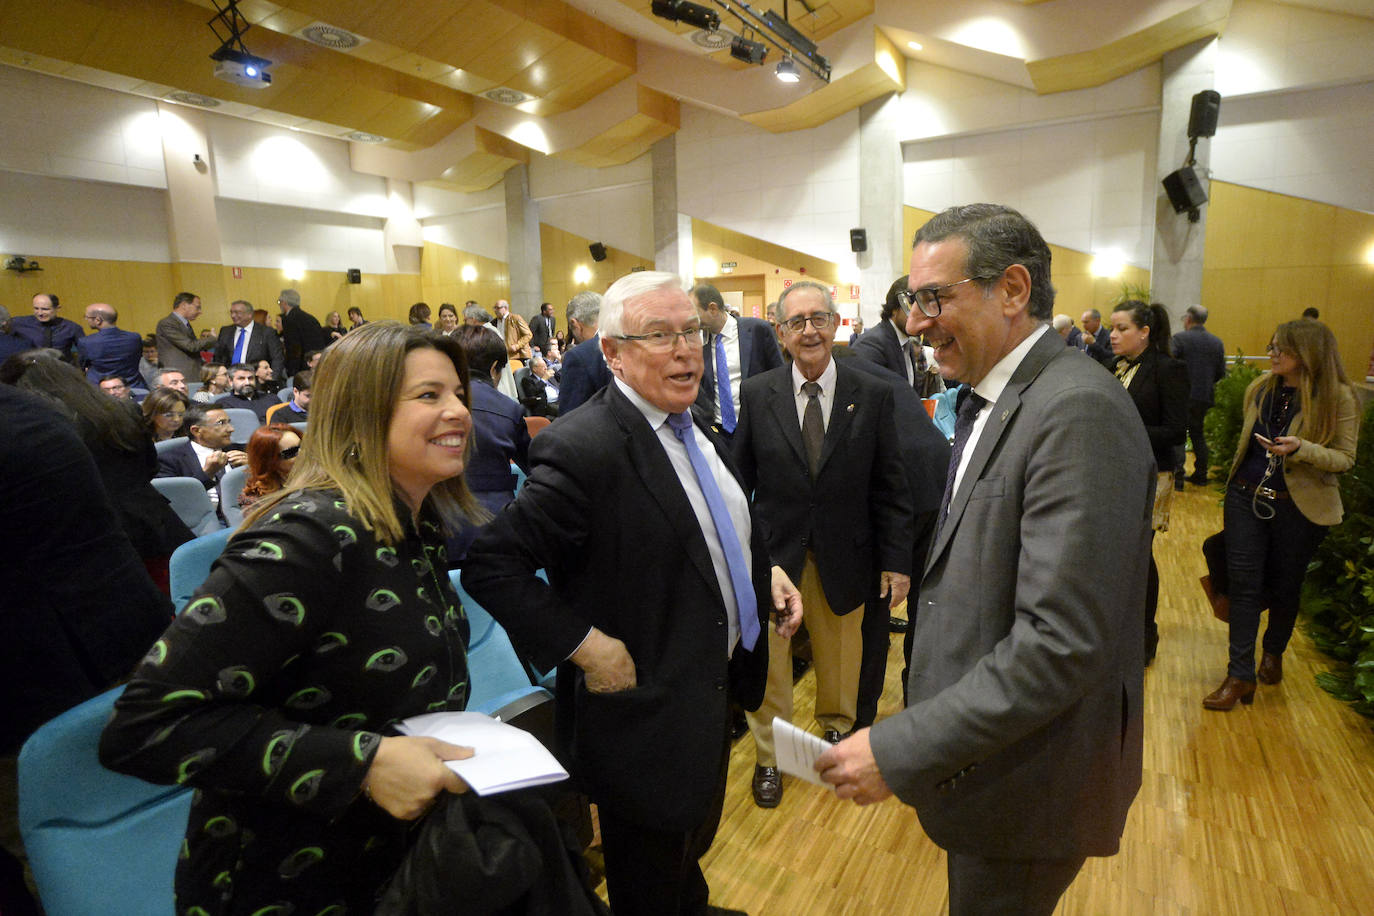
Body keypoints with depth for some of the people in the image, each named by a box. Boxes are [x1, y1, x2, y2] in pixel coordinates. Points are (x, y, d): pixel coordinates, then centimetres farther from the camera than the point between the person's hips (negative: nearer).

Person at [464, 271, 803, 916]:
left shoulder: (692, 428, 2)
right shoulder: (584, 447, -27)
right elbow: (491, 565, -27)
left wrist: (764, 572, 2)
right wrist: (586, 647, -26)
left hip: (716, 689, 8)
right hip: (648, 712, -8)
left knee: (693, 846, 32)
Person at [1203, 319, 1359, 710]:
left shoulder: (1339, 397, -9)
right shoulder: (1260, 388, 4)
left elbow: (1345, 458, -10)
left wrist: (1300, 448, -27)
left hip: (1298, 508, -3)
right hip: (1246, 498, 3)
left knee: (1285, 586, 13)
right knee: (1244, 583, -1)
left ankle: (1273, 653, 39)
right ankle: (1240, 675, 5)